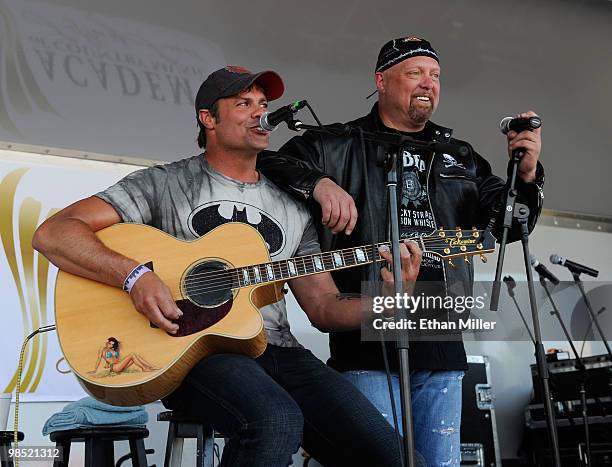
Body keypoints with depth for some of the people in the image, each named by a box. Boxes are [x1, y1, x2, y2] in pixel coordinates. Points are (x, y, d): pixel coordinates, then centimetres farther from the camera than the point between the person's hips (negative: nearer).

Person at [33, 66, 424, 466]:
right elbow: (52, 234, -2)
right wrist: (136, 275, -18)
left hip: (277, 350, 5)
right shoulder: (166, 184, 6)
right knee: (276, 423, -36)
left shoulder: (292, 208, 20)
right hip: (193, 345, -4)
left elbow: (324, 308, 18)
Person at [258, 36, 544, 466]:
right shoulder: (340, 145, 3)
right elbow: (266, 164, -6)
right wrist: (320, 183, -24)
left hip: (442, 343, 5)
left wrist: (526, 175, -5)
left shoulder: (460, 157, 18)